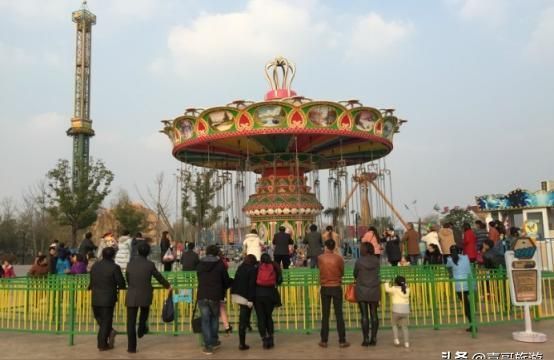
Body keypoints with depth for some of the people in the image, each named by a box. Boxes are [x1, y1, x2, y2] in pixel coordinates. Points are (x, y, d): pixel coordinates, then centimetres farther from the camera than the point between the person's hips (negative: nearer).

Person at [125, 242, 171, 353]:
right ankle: (141, 330, 32)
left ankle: (131, 347, 8)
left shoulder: (130, 263, -2)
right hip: (145, 296, -1)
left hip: (131, 296, 1)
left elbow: (127, 279, 11)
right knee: (144, 312, 34)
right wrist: (168, 286, 23)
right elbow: (159, 277, 4)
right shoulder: (150, 265, -8)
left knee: (131, 322, 6)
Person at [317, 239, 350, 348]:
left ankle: (324, 341, 10)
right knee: (339, 314, 3)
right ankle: (342, 341, 5)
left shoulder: (320, 258, -4)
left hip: (325, 288, 1)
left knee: (325, 315, 7)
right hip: (336, 288, -1)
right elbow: (342, 272, 3)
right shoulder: (339, 258, -7)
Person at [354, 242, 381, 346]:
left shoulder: (359, 261, -11)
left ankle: (366, 339, 4)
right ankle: (373, 339, 10)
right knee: (374, 314, 8)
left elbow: (355, 274, 0)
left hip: (362, 291, -3)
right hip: (374, 291, 3)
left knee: (364, 315, 2)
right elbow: (377, 274, 7)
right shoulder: (376, 260, -2)